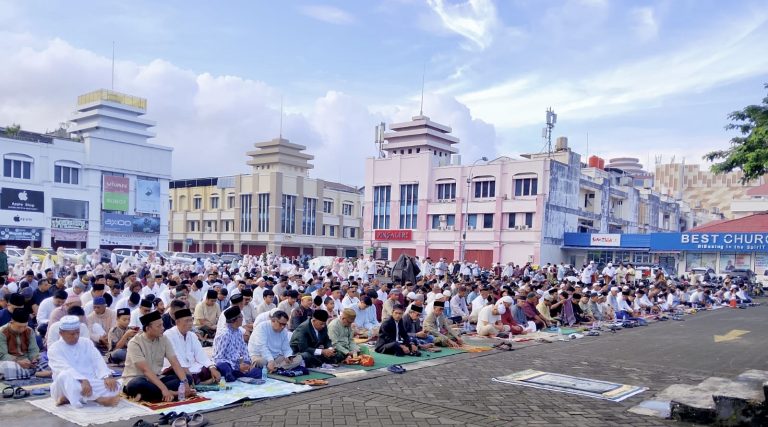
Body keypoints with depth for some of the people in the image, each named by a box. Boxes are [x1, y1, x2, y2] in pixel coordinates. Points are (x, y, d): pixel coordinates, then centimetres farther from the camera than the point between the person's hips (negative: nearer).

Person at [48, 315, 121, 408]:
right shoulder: (54, 349, -3)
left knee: (114, 386, -22)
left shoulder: (86, 342, 11)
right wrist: (83, 380, -36)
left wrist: (107, 376, -20)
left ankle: (69, 398, -23)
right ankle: (98, 398, -33)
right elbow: (66, 369, -20)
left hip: (90, 381, 4)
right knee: (65, 376, -37)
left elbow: (97, 360, -1)